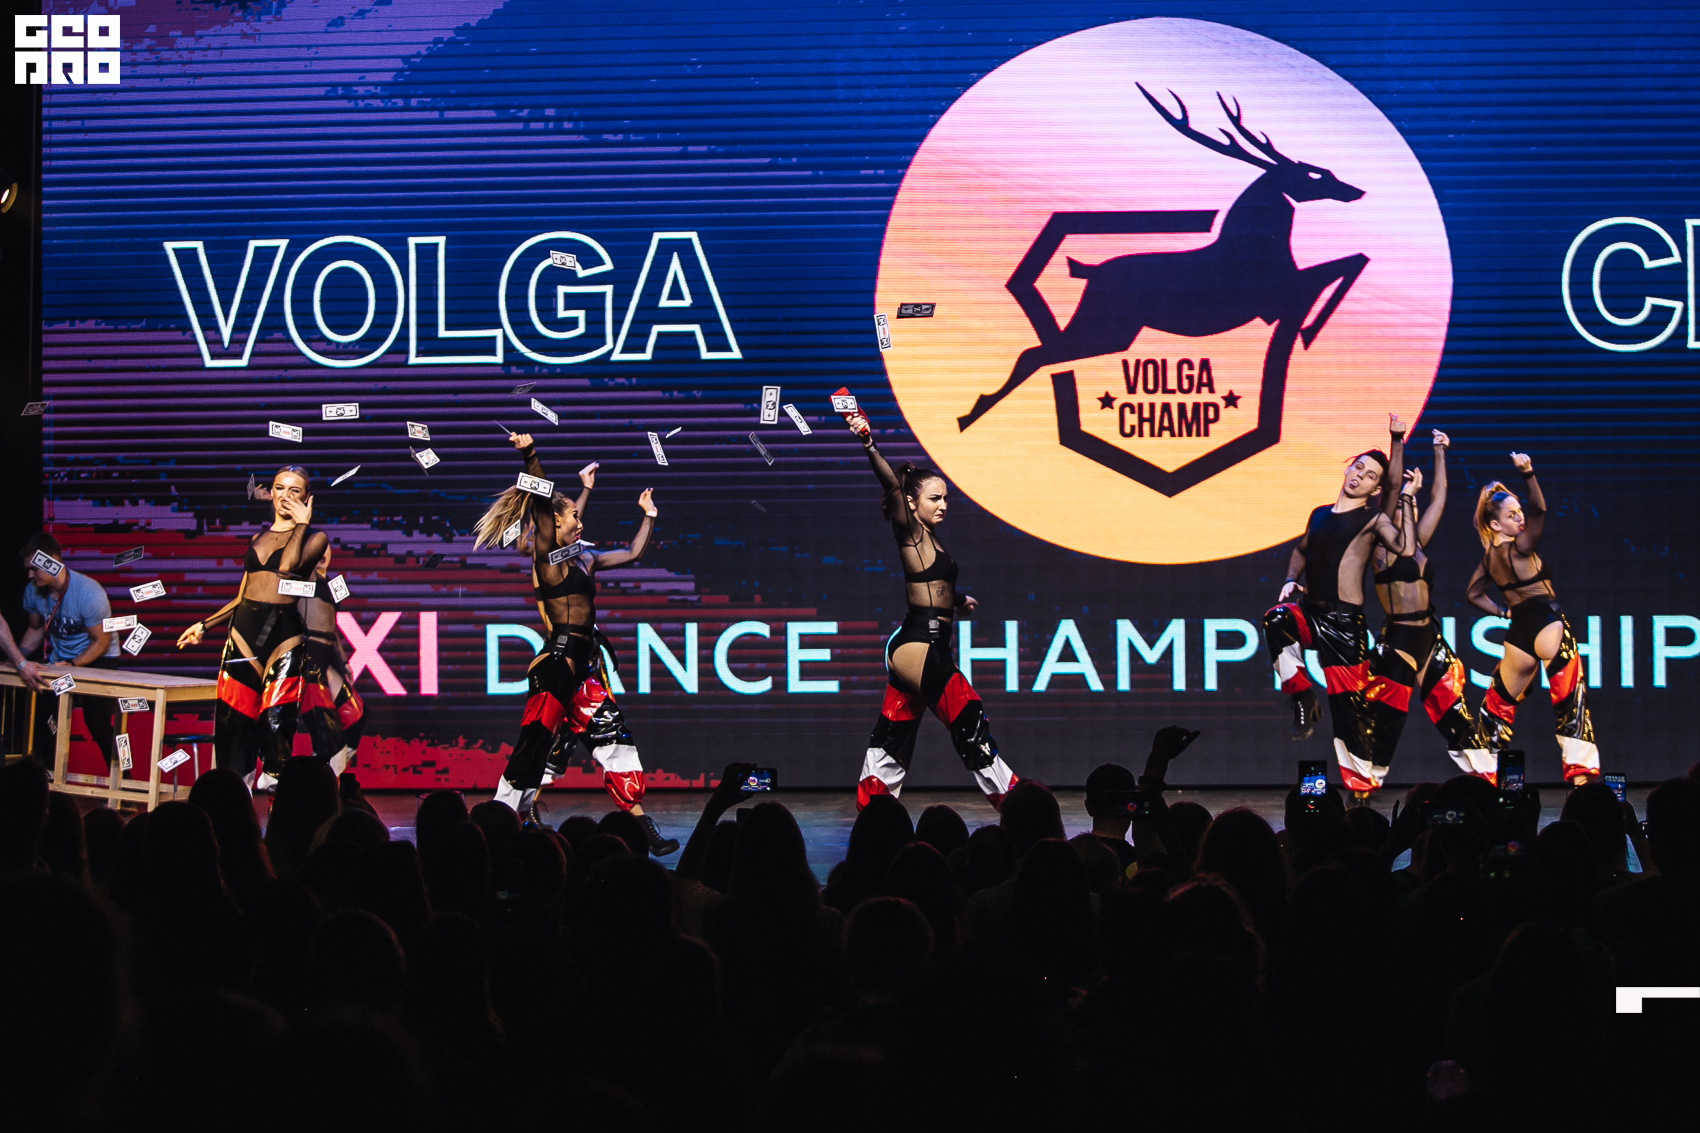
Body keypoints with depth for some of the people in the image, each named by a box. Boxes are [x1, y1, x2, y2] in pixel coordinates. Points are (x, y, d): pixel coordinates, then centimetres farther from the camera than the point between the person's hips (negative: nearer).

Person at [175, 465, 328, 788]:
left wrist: (301, 525, -4)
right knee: (231, 716, -2)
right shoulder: (258, 538, 20)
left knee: (275, 720, -15)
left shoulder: (314, 538, 6)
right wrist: (204, 625, 21)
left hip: (285, 631, -5)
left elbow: (288, 566, -15)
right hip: (244, 629, 5)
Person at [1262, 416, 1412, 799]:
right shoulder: (1320, 515, 18)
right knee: (1276, 619, -30)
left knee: (1350, 702, -4)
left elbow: (1406, 548, -17)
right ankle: (1302, 698, -16)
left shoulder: (1374, 519, 2)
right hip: (1310, 612, 4)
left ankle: (1363, 778, 9)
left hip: (1345, 620, -4)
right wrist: (1291, 579, 13)